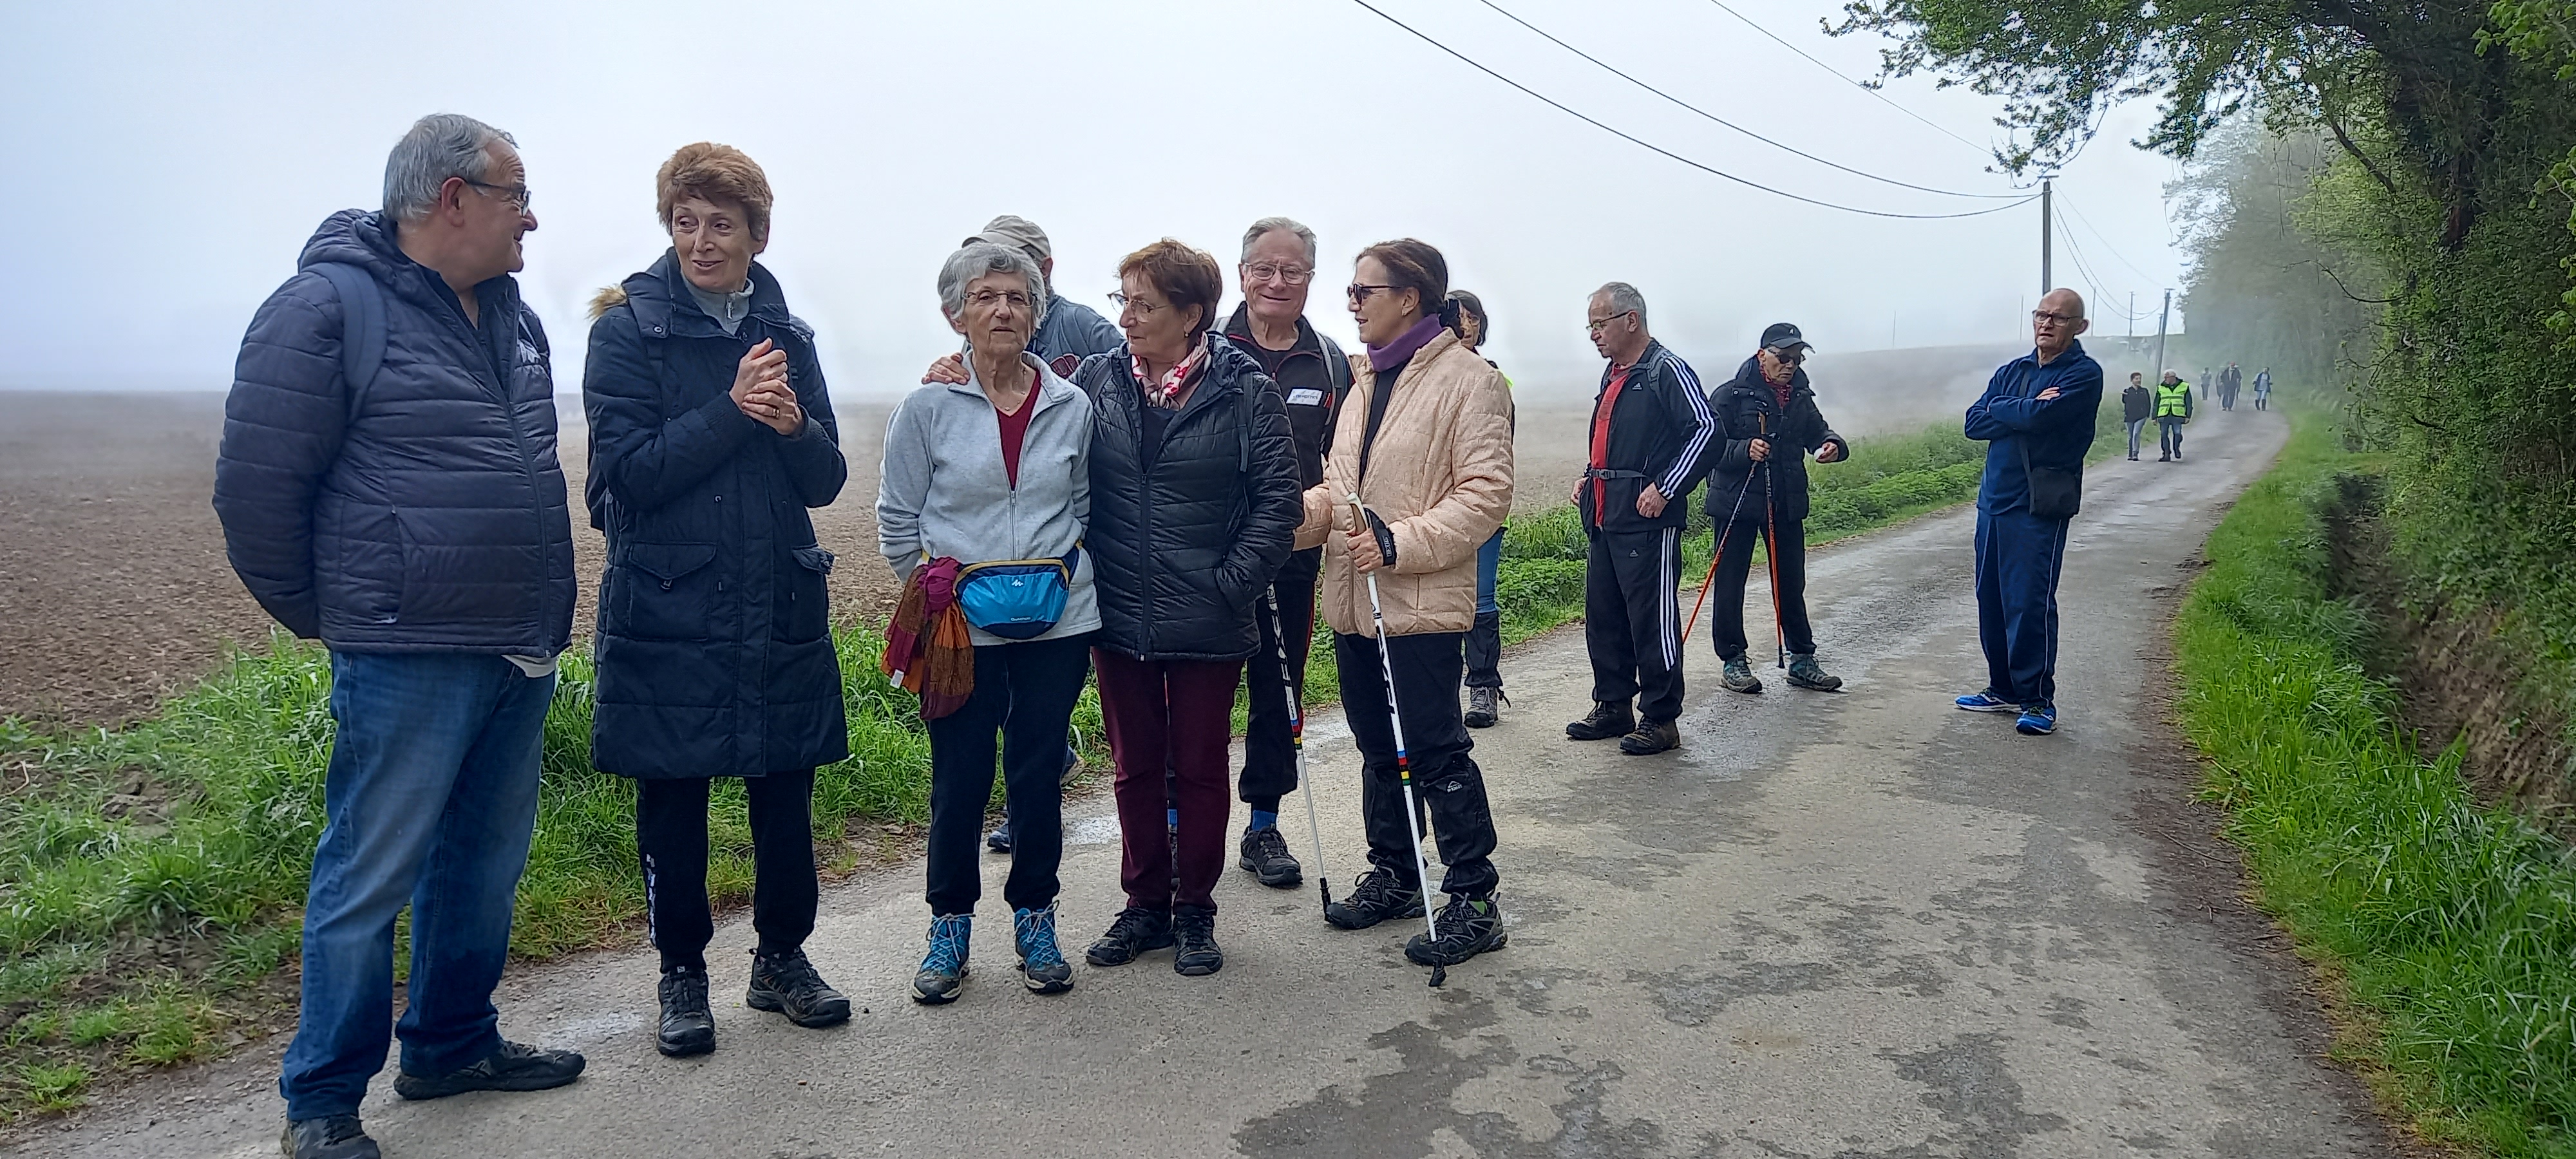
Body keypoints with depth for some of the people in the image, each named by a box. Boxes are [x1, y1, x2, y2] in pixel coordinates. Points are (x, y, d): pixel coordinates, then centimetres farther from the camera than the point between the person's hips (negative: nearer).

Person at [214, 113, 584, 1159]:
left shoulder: (513, 316, 13)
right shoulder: (327, 306, -10)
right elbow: (257, 483, -8)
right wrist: (323, 617, 0)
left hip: (521, 655, 7)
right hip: (407, 658, -7)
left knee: (485, 864, 16)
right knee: (371, 877, 1)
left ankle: (452, 1044, 32)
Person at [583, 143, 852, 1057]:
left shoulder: (786, 335, 8)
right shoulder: (628, 330, -3)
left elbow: (827, 480, 5)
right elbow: (628, 472, -12)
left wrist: (795, 426, -15)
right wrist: (732, 411, -19)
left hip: (781, 605, 3)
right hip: (666, 610, -3)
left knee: (787, 791, 10)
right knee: (672, 800, 7)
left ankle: (782, 957, 27)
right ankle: (682, 973, 24)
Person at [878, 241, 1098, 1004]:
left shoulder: (1072, 405, 3)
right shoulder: (929, 406, -3)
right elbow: (898, 522, 2)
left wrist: (1062, 572, 5)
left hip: (1056, 623, 2)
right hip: (961, 628, -1)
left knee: (1038, 773, 9)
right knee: (960, 778, 6)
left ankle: (1034, 919, 26)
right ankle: (950, 925, 24)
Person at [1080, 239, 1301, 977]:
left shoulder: (1246, 391, -8)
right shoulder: (1097, 382, 1)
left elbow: (1278, 500, -7)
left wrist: (1231, 584, -11)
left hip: (1208, 626, -3)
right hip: (1119, 619, 3)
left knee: (1200, 770, 10)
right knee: (1135, 768, 14)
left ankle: (1195, 910, 26)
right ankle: (1145, 905, 29)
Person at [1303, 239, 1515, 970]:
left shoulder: (1466, 380, -11)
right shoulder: (1367, 379, 15)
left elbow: (1486, 495, -16)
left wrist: (1400, 543, -24)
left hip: (1421, 606, -8)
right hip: (1355, 601, 8)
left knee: (1436, 753, -3)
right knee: (1379, 748, 17)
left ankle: (1474, 900, 9)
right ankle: (1394, 876, 32)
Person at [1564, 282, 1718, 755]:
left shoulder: (1666, 370, -9)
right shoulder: (1613, 374, 19)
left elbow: (1705, 427, -17)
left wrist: (1664, 488, -20)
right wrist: (1590, 476, 15)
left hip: (1648, 521, -9)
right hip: (1605, 518, 9)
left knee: (1653, 622, -4)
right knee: (1602, 618, 13)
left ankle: (1660, 719, 5)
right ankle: (1613, 707, 24)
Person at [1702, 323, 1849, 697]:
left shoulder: (1801, 397, 9)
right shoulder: (1732, 395, -8)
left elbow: (1818, 431, 10)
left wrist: (1831, 445, -13)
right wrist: (1745, 450, -29)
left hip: (1786, 503, 5)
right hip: (1736, 501, -5)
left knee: (1791, 583, 11)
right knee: (1730, 582, 1)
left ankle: (1802, 660, 21)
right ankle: (1733, 661, 11)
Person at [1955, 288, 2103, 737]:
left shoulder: (2084, 373, -4)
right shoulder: (2011, 372, 15)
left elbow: (2041, 418, -20)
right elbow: (1974, 424, 3)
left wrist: (1999, 408, -2)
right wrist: (2025, 409, -10)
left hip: (2039, 507, -6)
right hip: (1994, 499, 7)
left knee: (2030, 604, -8)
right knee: (1991, 600, 10)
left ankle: (2039, 700, 2)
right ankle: (2004, 689, 22)